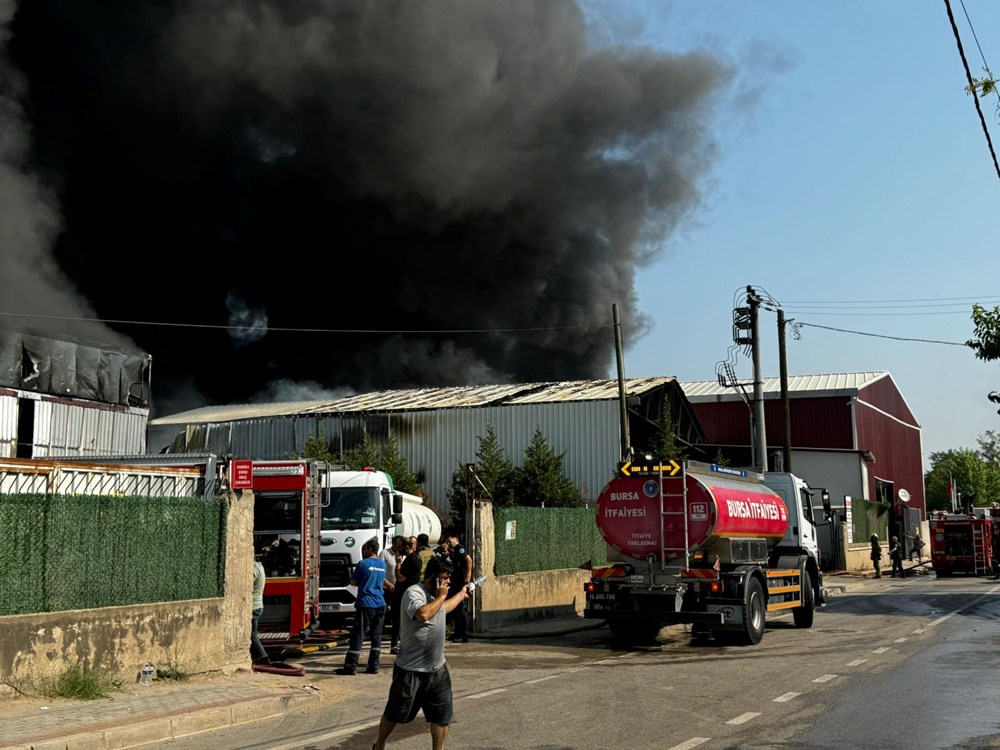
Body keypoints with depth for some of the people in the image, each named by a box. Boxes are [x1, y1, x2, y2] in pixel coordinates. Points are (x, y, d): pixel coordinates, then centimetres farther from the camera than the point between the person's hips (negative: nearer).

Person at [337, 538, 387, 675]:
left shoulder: (363, 564, -8)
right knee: (376, 636, 9)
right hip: (380, 604, 6)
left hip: (365, 604, -6)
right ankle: (374, 666, 10)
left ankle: (351, 666, -2)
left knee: (358, 636, -3)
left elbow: (353, 582, -1)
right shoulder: (383, 564, 10)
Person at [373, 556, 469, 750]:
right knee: (395, 713, 10)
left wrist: (461, 595, 44)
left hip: (438, 669, 7)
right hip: (411, 670, -7)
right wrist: (441, 596, -23)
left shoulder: (436, 594, 11)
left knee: (442, 716, 4)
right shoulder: (413, 593, -18)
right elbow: (423, 614, -37)